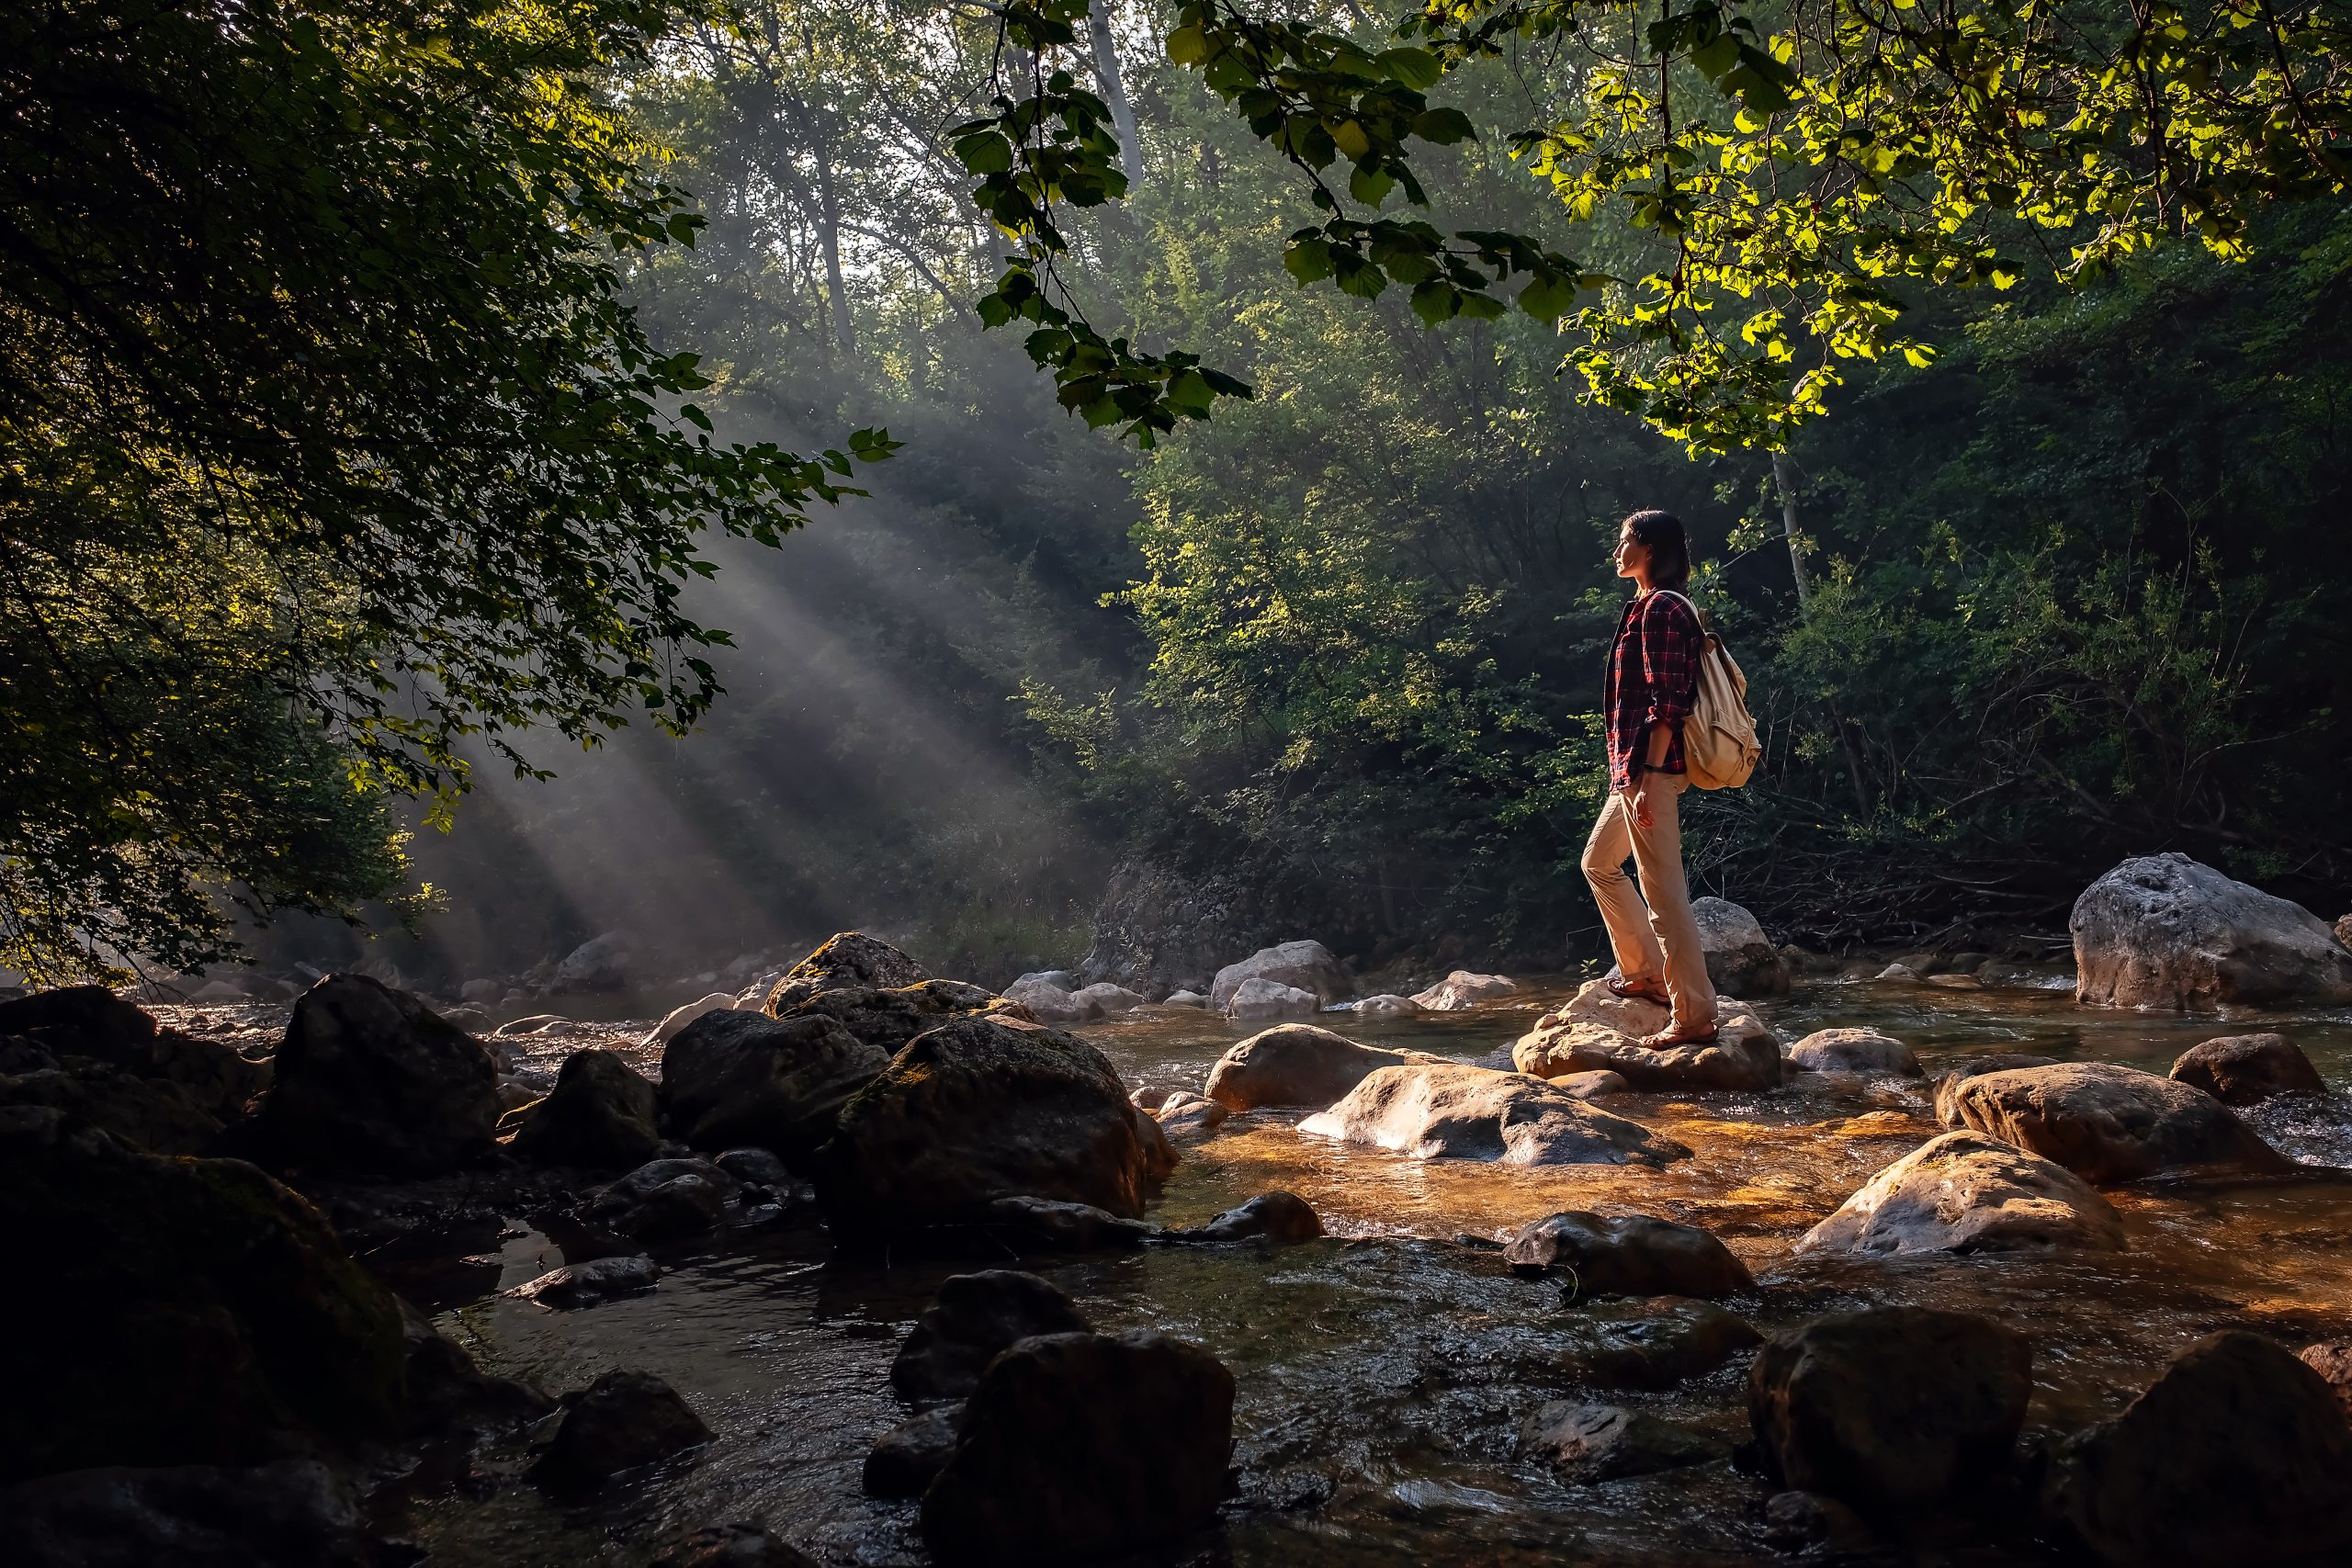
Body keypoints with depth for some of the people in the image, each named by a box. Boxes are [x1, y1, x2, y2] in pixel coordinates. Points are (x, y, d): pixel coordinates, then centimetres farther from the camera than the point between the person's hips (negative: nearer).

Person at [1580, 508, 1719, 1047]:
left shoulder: (1659, 608, -14)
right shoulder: (1650, 606, 17)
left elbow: (1667, 703, -21)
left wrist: (1648, 779, -24)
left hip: (1650, 769, -11)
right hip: (1634, 766, 11)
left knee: (1664, 892, -8)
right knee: (1599, 863, 23)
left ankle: (1694, 1017, -4)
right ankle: (1644, 972, 29)